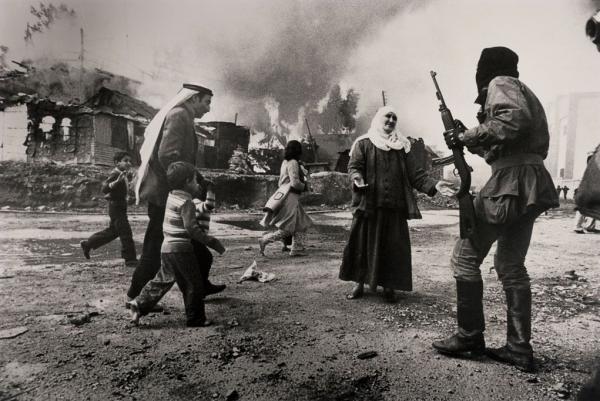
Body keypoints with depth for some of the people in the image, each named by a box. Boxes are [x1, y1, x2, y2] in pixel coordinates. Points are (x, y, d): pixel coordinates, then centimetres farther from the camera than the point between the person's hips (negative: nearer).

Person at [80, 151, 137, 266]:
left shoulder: (123, 174, 12)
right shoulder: (115, 174, -17)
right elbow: (104, 189, -26)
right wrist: (117, 181, -40)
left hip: (120, 206, 10)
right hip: (116, 206, -10)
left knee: (113, 231, 20)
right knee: (125, 232, -8)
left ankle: (87, 244, 35)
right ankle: (130, 259, -3)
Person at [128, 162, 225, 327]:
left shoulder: (171, 197, 11)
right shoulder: (186, 203, -15)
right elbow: (191, 228, -21)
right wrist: (212, 242, -17)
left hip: (166, 246, 9)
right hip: (181, 248, -8)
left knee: (163, 280, 20)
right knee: (194, 283, 3)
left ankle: (139, 304, 16)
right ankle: (195, 319, 11)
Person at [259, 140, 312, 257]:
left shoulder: (285, 162, 15)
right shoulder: (293, 163, -13)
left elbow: (281, 182, 18)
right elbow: (295, 183, -22)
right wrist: (304, 187, -3)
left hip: (284, 195, 10)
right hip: (290, 198, -10)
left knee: (303, 224, 13)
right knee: (286, 228, -5)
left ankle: (297, 249, 16)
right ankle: (264, 240, -3)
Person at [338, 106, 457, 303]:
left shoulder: (402, 146, 14)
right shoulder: (363, 143, 8)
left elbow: (415, 174, 8)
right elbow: (353, 166, -2)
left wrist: (434, 184, -8)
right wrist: (357, 178, -25)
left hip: (395, 206, 2)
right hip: (368, 204, -2)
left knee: (393, 246, 3)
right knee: (363, 243, 1)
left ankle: (389, 285, 16)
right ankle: (359, 283, 16)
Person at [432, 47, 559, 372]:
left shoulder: (500, 84, -2)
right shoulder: (521, 90, 26)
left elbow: (515, 120, -22)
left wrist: (467, 136, -14)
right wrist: (467, 138, 22)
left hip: (511, 182, -9)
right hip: (531, 185, 10)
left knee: (465, 256, 0)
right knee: (511, 266, 12)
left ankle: (470, 337, 9)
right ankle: (519, 349, 15)